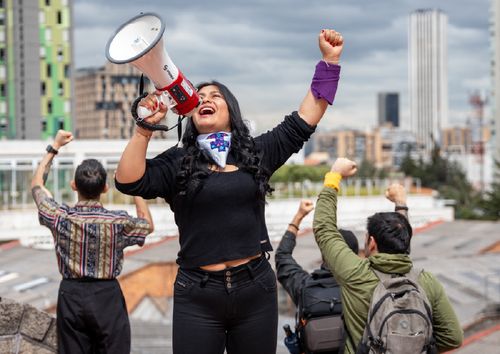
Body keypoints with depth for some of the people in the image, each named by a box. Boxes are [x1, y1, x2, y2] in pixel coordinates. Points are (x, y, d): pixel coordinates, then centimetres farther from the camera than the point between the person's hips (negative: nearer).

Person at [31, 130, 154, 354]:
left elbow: (36, 184, 11)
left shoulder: (60, 218, -9)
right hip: (107, 295, -2)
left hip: (71, 294, 2)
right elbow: (148, 225, 10)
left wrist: (54, 147, 17)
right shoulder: (118, 222, -14)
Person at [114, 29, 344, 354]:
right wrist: (145, 128, -18)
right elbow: (129, 181, -9)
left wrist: (329, 60, 8)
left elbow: (304, 121, 11)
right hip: (197, 294, -2)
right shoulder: (178, 162, 4)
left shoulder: (257, 153, 11)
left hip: (255, 289, 2)